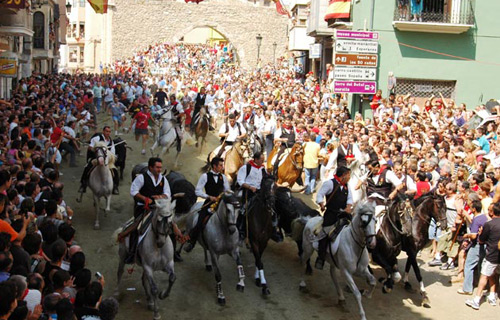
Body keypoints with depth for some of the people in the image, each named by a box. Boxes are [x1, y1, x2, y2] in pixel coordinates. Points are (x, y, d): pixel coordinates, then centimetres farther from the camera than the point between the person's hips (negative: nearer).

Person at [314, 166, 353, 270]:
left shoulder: (346, 185, 14)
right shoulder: (330, 183, -7)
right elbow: (320, 195, -9)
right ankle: (320, 259, -3)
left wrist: (349, 207, -4)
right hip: (330, 214, -6)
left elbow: (349, 198, 16)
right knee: (325, 234, -9)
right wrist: (322, 205, -24)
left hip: (343, 213, 6)